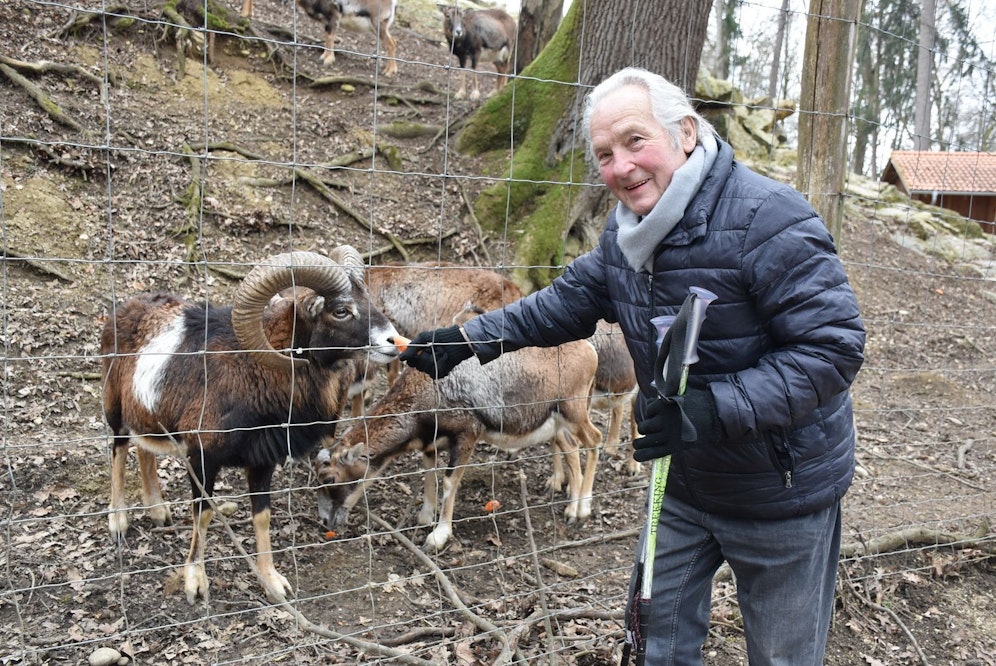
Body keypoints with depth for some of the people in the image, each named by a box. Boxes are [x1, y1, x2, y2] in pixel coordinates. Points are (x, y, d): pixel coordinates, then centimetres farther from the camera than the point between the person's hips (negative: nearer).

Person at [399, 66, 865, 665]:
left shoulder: (769, 220, -27)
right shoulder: (628, 228, -2)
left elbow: (834, 347, -28)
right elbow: (569, 302, 9)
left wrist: (714, 407, -38)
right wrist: (466, 340, 4)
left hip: (781, 492, -6)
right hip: (683, 482, 7)